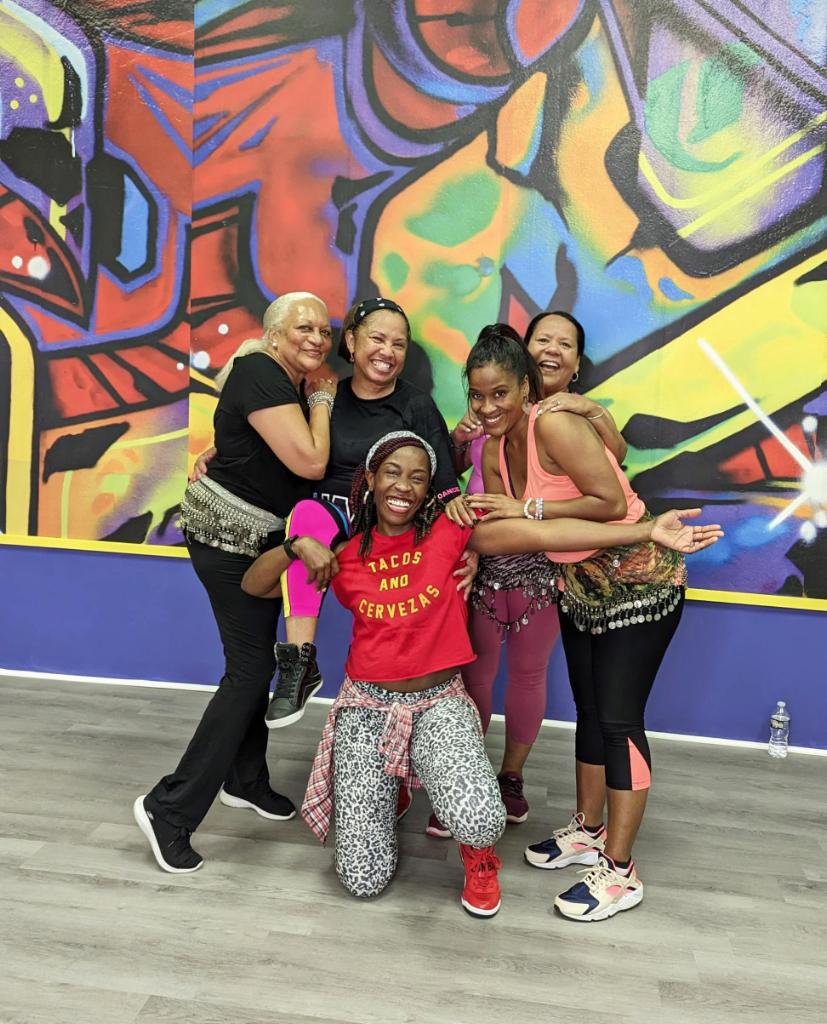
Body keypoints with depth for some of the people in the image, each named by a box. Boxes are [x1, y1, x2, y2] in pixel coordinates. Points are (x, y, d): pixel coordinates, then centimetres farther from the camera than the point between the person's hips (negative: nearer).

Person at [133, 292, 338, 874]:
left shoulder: (293, 383, 11)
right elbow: (309, 462, -24)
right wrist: (321, 399, -12)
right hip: (227, 537, -9)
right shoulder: (260, 374, -18)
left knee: (255, 660, 16)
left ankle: (244, 780, 34)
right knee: (251, 668, -6)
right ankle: (169, 808, 3)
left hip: (259, 537, 9)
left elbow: (310, 462, 13)